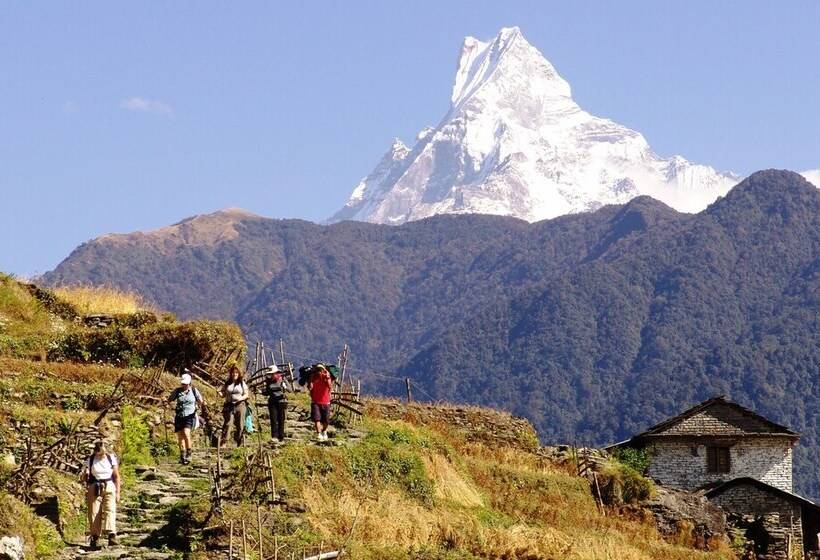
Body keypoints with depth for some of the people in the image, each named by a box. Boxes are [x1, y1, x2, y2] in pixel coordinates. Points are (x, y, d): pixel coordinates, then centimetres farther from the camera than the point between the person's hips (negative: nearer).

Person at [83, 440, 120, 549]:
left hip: (109, 487, -1)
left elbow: (116, 476, 5)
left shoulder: (111, 458, 1)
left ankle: (112, 536, -30)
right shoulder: (90, 460, 2)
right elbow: (85, 476, 11)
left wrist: (117, 492, 1)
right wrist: (85, 474, -11)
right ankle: (95, 538, 3)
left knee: (110, 510, -16)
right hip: (94, 488, 1)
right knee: (94, 513, -4)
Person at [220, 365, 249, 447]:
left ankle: (240, 442, 9)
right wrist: (220, 393, -10)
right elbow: (223, 393, 13)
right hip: (229, 405, 0)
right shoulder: (227, 384, 11)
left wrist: (241, 398, -14)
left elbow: (246, 394, 6)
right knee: (227, 423, -10)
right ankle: (222, 442, -11)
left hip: (240, 405, 0)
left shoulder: (242, 383, 8)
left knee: (240, 425, 1)